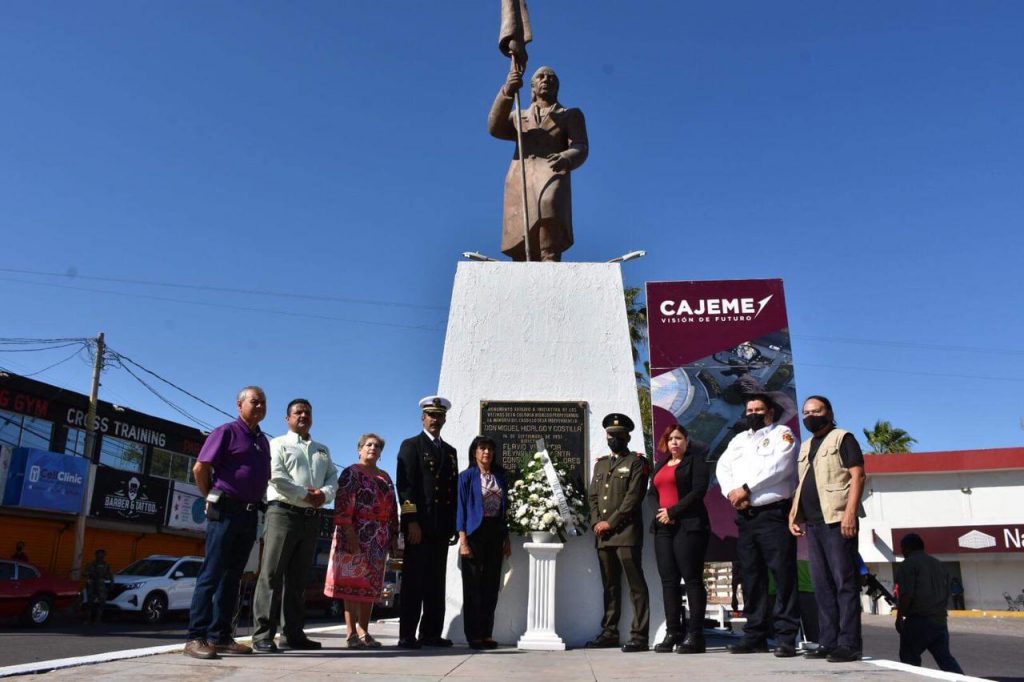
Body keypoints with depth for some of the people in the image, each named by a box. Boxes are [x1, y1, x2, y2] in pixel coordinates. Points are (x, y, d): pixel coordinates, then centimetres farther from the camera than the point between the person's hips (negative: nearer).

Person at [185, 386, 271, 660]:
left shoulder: (264, 441, 18)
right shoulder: (227, 431, -4)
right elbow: (200, 468, -8)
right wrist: (211, 497, 0)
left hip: (250, 514, 7)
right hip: (225, 511, -7)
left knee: (232, 575, 8)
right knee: (212, 573, -7)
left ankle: (220, 636, 13)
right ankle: (196, 637, -4)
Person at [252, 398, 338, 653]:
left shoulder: (322, 450, 24)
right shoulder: (278, 444, 7)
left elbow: (332, 476, 13)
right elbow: (276, 477, -8)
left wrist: (324, 493, -8)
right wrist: (306, 495, -12)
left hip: (312, 517, 5)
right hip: (283, 512, -5)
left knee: (298, 577, 8)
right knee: (272, 573, -8)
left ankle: (294, 633, 11)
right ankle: (263, 634, -7)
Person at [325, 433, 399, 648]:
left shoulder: (385, 477, 18)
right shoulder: (351, 473, -1)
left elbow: (393, 509, 18)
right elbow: (342, 505, -11)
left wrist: (394, 536, 11)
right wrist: (349, 533, -20)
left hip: (379, 539, 6)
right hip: (357, 535, -6)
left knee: (372, 584, 8)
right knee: (353, 581, -4)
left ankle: (364, 632, 15)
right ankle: (352, 634, 0)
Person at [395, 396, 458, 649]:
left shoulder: (450, 450, 20)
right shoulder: (411, 446, 3)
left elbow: (454, 488, 18)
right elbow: (405, 485, -6)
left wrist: (453, 525, 10)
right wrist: (411, 521, -15)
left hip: (442, 526, 6)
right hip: (419, 523, -5)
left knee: (436, 582, 6)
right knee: (414, 581, -3)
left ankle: (431, 633, 12)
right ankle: (407, 635, 1)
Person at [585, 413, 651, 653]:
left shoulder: (637, 462, 3)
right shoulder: (600, 464, 22)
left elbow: (633, 497, -7)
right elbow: (593, 496, 17)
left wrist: (610, 522, -11)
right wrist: (596, 523, 1)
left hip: (626, 532, -6)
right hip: (603, 535, 6)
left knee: (636, 585, -5)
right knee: (610, 585, 11)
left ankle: (639, 636, -3)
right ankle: (610, 632, 18)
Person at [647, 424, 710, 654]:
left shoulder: (695, 461, 3)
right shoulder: (660, 467, 23)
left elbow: (699, 490, -9)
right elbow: (652, 493, 17)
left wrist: (673, 512, -13)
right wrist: (659, 511, -4)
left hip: (689, 526, -6)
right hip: (663, 527, 6)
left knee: (692, 579, -6)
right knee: (668, 580, 4)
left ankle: (695, 635, -3)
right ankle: (673, 633, 9)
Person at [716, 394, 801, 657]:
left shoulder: (782, 434, 3)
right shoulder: (739, 439, 21)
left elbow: (778, 467, -12)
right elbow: (723, 467, 12)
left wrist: (746, 489, -14)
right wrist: (731, 493, -7)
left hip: (774, 513, -6)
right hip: (745, 516, 6)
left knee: (783, 575, -7)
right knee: (751, 576, 8)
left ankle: (786, 637, -3)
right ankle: (755, 634, 15)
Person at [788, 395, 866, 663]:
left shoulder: (843, 438, 1)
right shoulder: (805, 447, 22)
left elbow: (858, 475, -9)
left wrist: (850, 513, -19)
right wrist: (793, 514, 14)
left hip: (837, 520, -7)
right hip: (813, 523, 7)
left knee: (845, 582, -6)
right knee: (822, 585, 8)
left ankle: (849, 643, -4)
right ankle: (828, 641, 12)